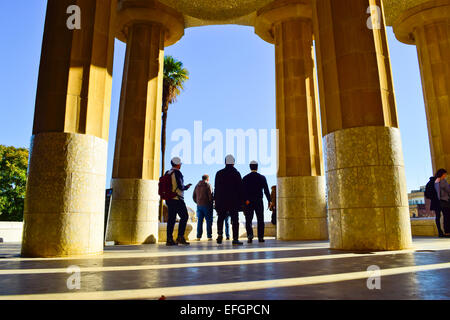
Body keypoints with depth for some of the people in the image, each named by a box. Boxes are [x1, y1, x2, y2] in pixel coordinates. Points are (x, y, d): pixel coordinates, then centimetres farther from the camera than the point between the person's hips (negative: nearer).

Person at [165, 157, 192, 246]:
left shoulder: (167, 173, 12)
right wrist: (186, 187, 4)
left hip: (169, 199, 8)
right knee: (184, 216, 1)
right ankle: (180, 237, -3)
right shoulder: (177, 173, -11)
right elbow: (180, 187, -17)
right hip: (177, 199, -8)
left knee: (171, 218, 8)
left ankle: (169, 239, 8)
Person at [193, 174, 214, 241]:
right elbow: (210, 195, -12)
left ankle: (198, 236, 4)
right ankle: (209, 236, -3)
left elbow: (194, 196, 15)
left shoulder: (197, 185, 13)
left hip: (199, 205, 5)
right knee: (209, 221, -1)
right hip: (206, 205, -5)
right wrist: (211, 203, -1)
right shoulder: (207, 185, -6)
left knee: (199, 221, 7)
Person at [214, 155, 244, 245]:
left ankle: (220, 234, 0)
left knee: (220, 218, 17)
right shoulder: (236, 173, -3)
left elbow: (216, 188, 4)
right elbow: (240, 188, -2)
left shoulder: (219, 173, 3)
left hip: (221, 201, 2)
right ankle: (235, 239, -1)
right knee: (235, 219, 2)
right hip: (234, 201, -2)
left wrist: (216, 200, 8)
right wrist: (240, 200, 3)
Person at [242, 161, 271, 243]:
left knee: (248, 220, 2)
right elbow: (266, 190, 0)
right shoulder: (262, 177, 2)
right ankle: (260, 237, 9)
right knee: (260, 220, 9)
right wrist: (269, 201, 5)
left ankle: (250, 234, -17)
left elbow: (243, 191, -2)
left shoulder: (245, 178, 1)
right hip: (259, 201, 0)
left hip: (248, 202, 0)